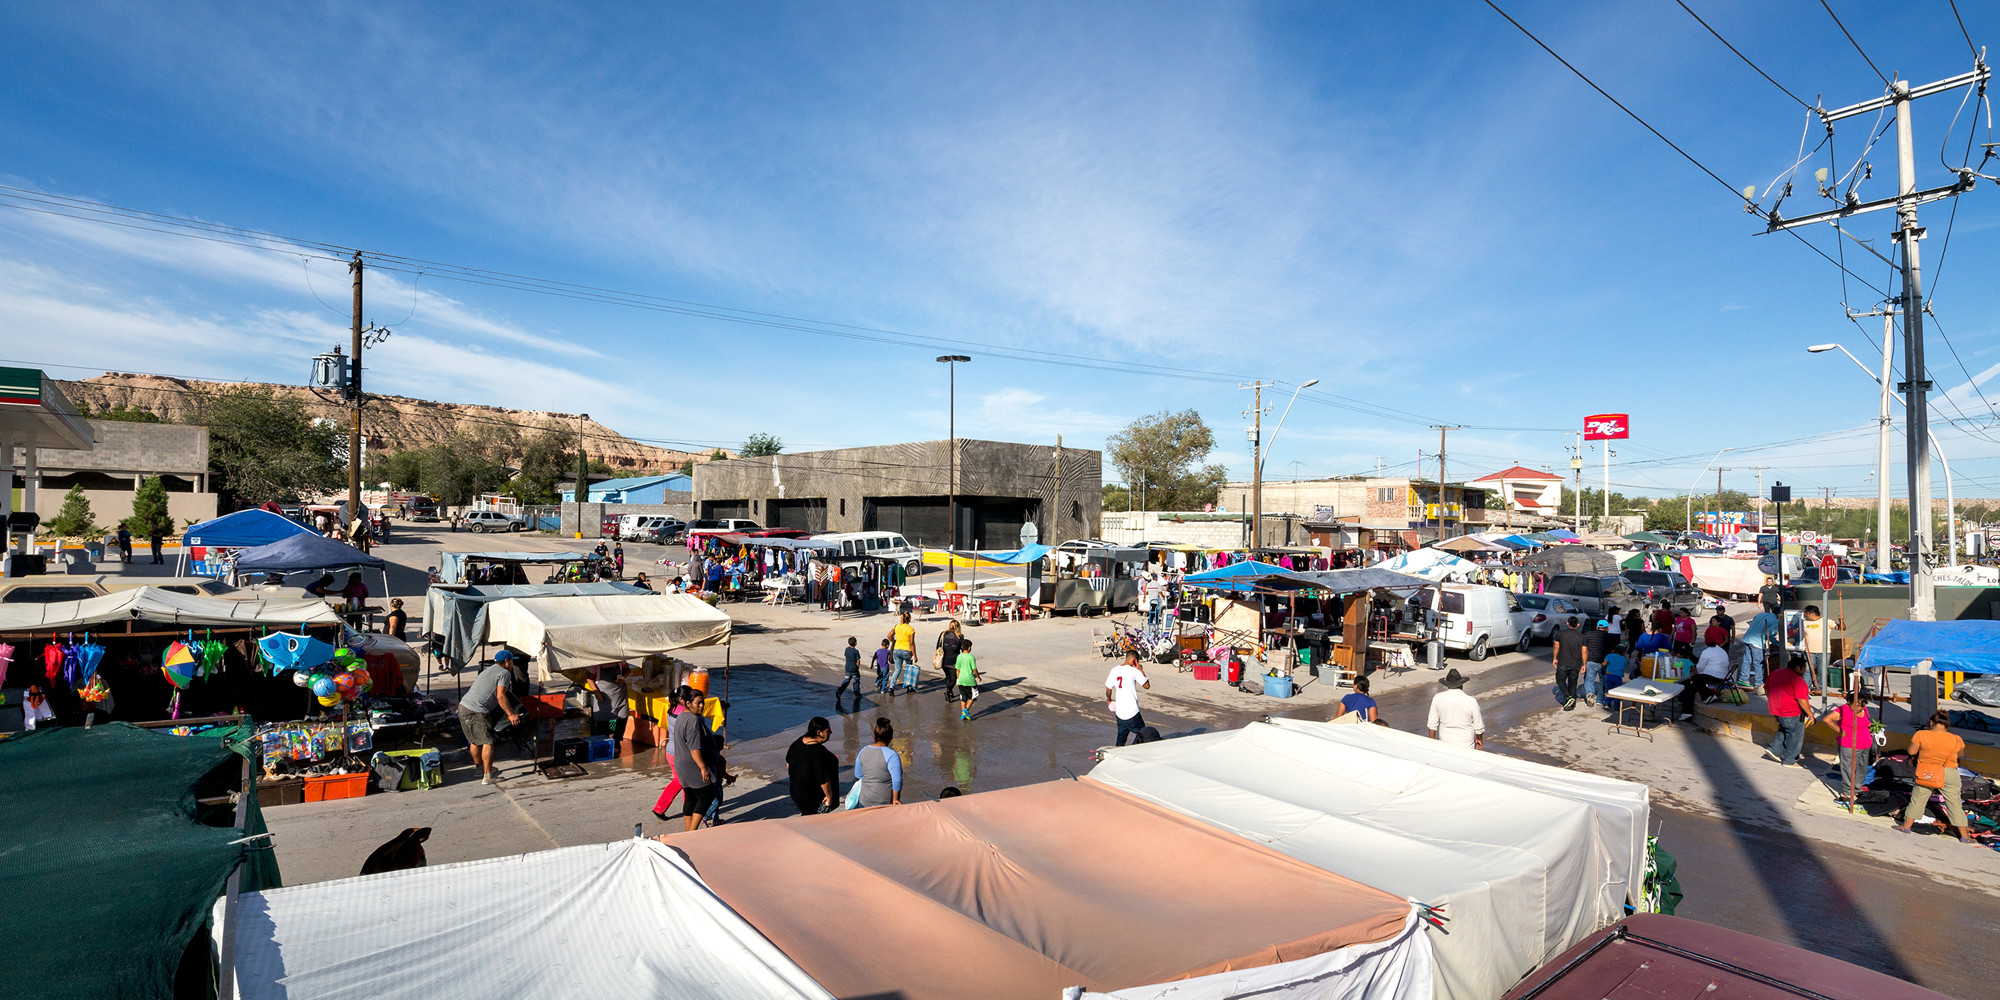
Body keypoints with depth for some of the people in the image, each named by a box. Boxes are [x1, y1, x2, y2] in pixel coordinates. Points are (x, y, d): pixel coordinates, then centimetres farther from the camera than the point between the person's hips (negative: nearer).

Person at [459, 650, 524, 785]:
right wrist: (511, 714, -10)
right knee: (488, 742, -5)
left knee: (475, 741, 23)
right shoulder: (505, 673, -4)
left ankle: (479, 768, 37)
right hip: (476, 712, -9)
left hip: (463, 706, 9)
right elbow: (500, 696, -13)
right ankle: (487, 777, -5)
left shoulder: (488, 670, 24)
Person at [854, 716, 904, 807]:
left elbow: (858, 775, 11)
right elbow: (897, 780, -22)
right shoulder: (891, 755, -19)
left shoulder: (863, 751, -1)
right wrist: (896, 799, -11)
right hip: (886, 802, -5)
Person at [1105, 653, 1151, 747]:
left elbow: (1108, 689, 11)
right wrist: (1141, 671, 3)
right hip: (1132, 712, -6)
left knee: (1121, 738, 15)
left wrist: (1109, 700, 28)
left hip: (1119, 711, 6)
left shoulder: (1115, 670, 6)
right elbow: (1147, 686, -5)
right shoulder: (1133, 670, -11)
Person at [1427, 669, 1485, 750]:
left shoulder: (1437, 698, -6)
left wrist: (1432, 739, 13)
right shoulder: (1471, 701, -13)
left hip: (1444, 743, 2)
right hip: (1465, 746, -2)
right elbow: (1479, 726, -2)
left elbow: (1432, 724, 0)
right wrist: (1479, 739, 16)